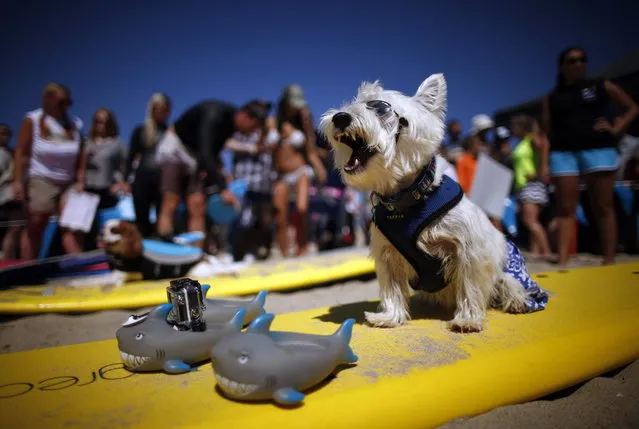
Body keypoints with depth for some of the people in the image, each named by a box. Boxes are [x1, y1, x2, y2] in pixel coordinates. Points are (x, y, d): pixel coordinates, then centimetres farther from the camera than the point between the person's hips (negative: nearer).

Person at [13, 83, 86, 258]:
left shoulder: (75, 123, 3)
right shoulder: (32, 120, -3)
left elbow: (80, 155, 5)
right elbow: (22, 153, -3)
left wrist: (80, 180, -1)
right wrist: (18, 181, -8)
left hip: (69, 182, 2)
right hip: (42, 180, -2)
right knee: (36, 227, 4)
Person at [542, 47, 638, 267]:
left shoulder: (602, 86, 12)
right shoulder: (552, 97, 14)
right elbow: (548, 132, 11)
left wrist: (616, 130, -1)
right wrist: (543, 166, 2)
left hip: (598, 150, 0)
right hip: (563, 153, 1)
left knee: (603, 207, 0)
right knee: (566, 209, -3)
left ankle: (609, 261, 4)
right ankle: (562, 262, -5)